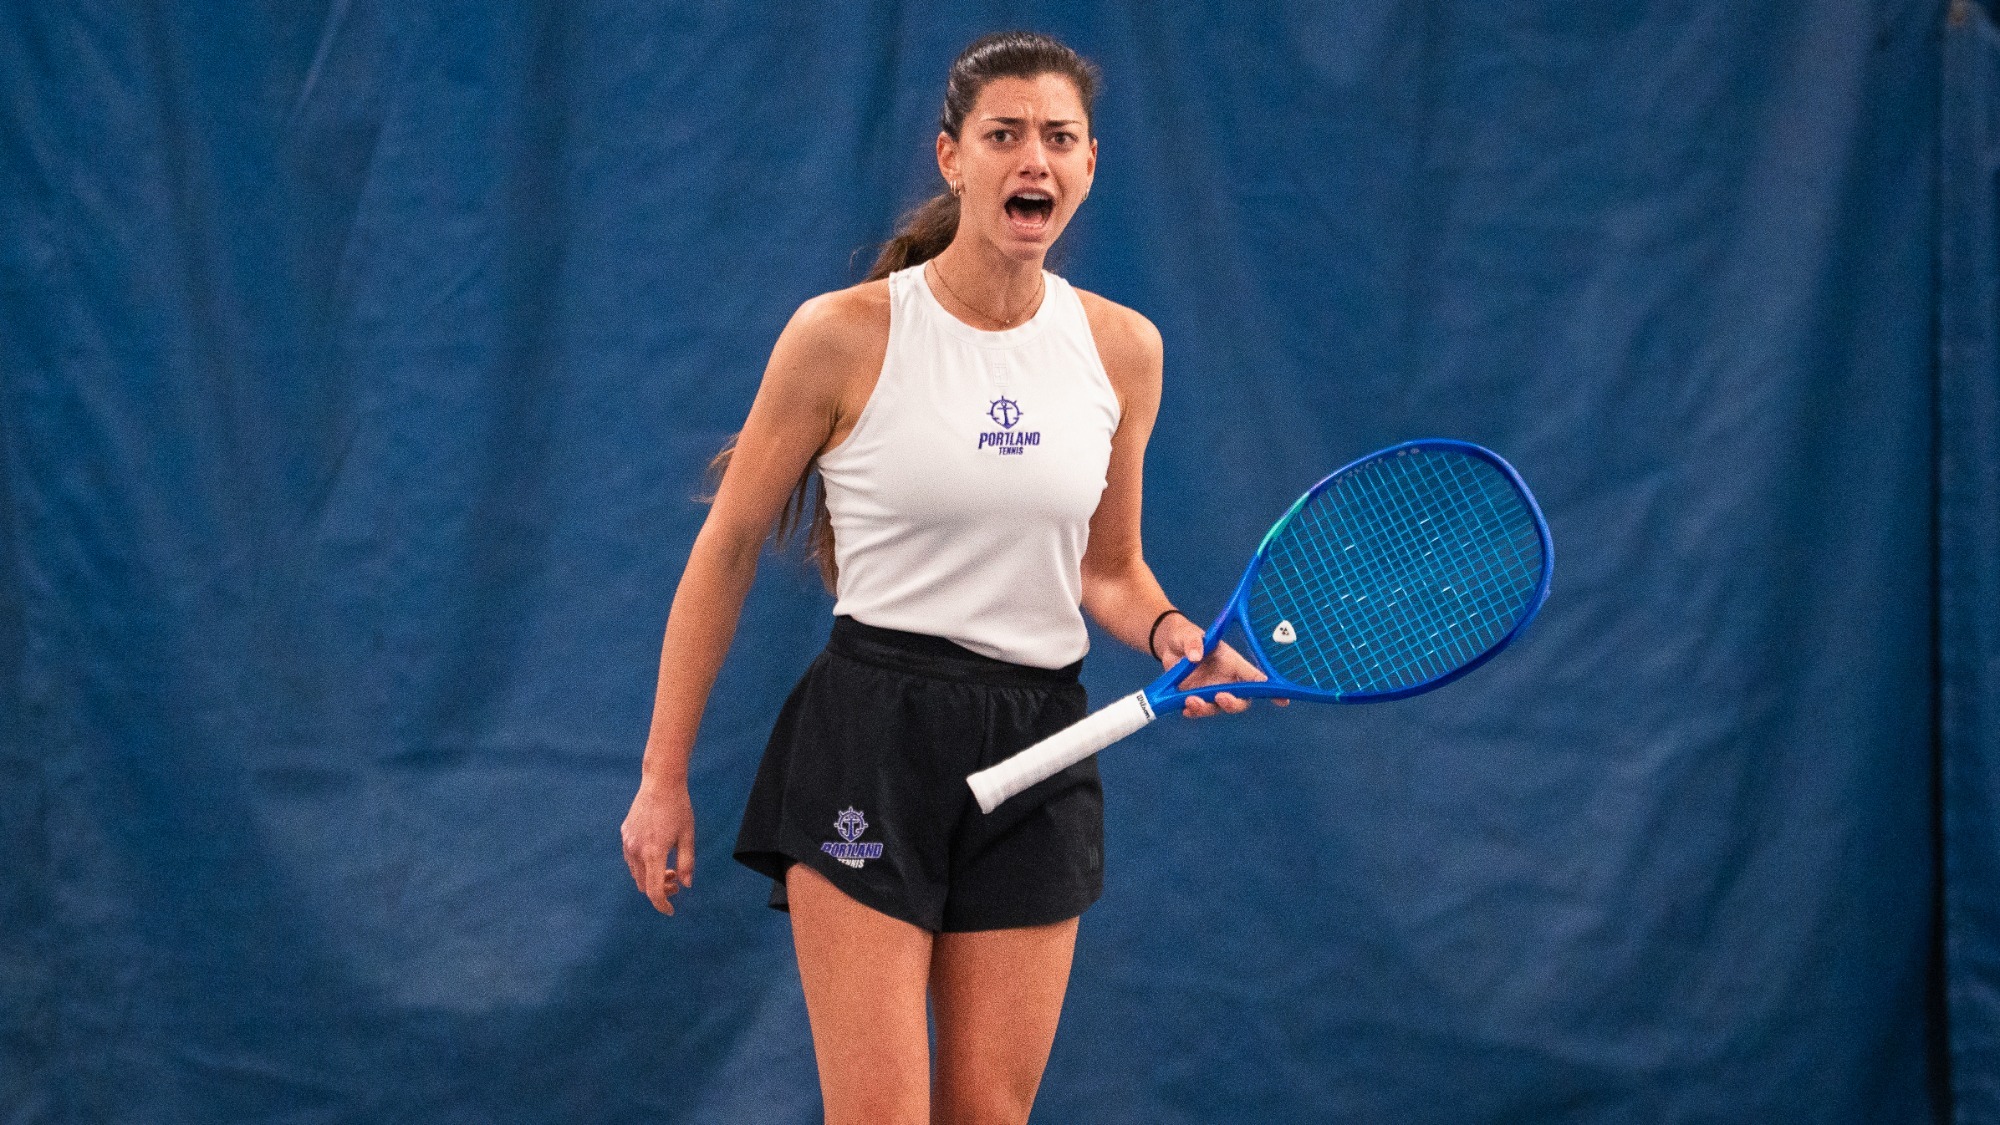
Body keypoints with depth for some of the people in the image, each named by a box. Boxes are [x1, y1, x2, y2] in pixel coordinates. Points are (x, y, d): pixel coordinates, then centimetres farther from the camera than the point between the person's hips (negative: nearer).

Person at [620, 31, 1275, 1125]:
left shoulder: (1120, 347, 6)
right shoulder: (844, 335, -6)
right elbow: (727, 549, 2)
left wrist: (1169, 632, -5)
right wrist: (663, 775, 2)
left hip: (1036, 759, 4)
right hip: (870, 742, -4)